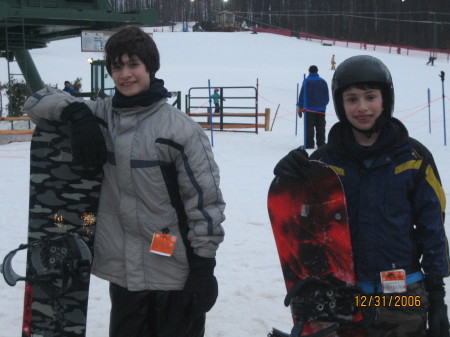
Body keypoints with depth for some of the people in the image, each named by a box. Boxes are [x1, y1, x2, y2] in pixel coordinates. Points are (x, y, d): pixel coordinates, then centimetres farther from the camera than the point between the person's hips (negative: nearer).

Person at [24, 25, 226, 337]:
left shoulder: (179, 128, -10)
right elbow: (38, 100, 12)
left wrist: (204, 267, -9)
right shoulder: (101, 115, 3)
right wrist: (77, 112, -8)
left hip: (176, 274, -4)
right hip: (123, 273, 4)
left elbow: (205, 198, -9)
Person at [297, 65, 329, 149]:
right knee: (320, 128, 9)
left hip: (309, 108, -4)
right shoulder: (323, 81, 8)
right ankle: (321, 144, 9)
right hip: (321, 109, 4)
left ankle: (309, 144, -6)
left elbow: (302, 95, -7)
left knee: (309, 127, -2)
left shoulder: (307, 81, -6)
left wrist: (300, 108, -1)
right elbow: (327, 97, 13)